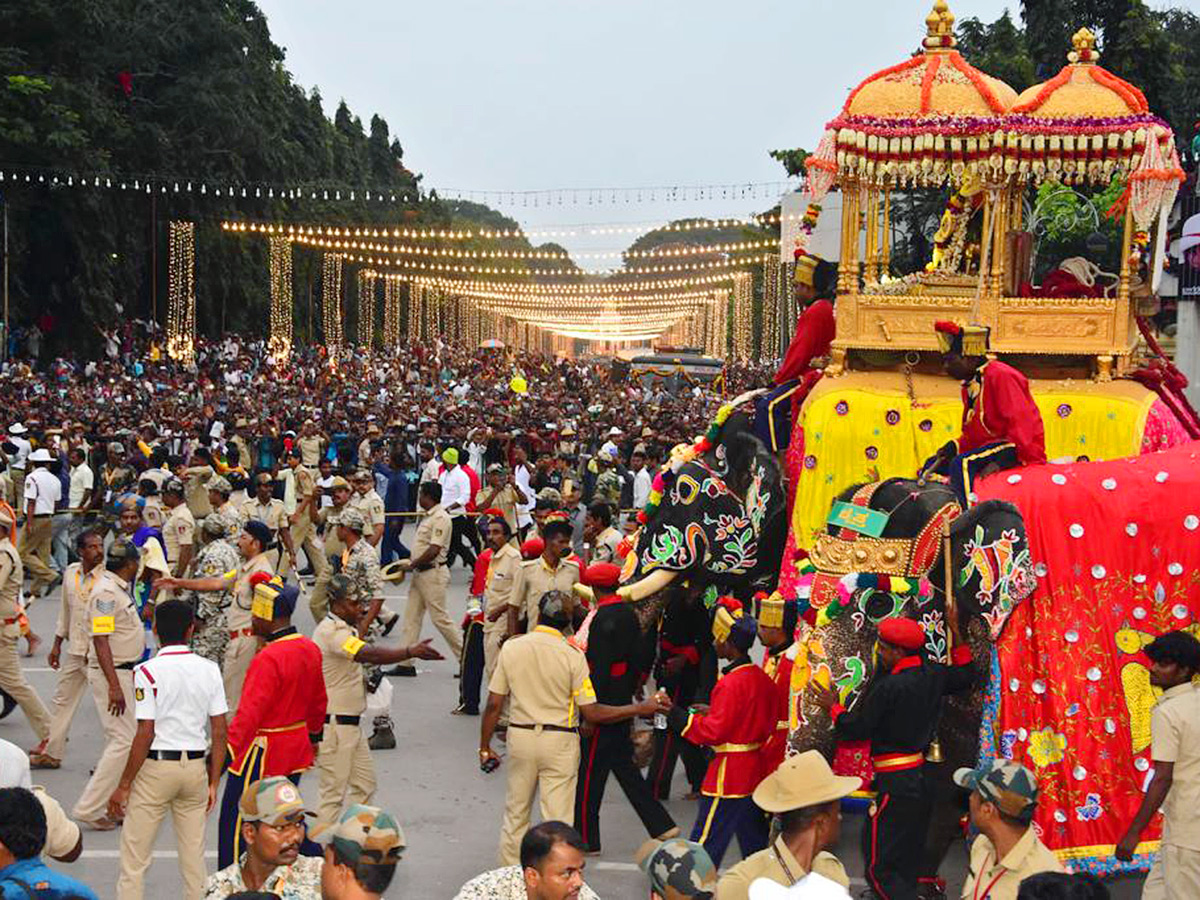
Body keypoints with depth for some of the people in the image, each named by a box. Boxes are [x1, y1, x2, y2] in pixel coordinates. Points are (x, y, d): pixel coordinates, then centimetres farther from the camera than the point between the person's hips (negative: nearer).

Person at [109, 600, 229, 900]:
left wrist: (124, 785, -6)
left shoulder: (148, 672, -11)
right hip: (196, 766, 4)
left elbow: (145, 735, -14)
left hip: (156, 766, -4)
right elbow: (220, 732, 1)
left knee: (134, 855, 5)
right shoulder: (210, 670, 1)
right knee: (194, 853, 13)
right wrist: (213, 782, 10)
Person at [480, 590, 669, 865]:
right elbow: (592, 713, -11)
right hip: (560, 741, -3)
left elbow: (494, 704, -1)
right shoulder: (573, 655, -12)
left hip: (520, 737, 3)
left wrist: (484, 746, 11)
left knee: (515, 812, 18)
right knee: (557, 818, 5)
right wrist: (640, 708, -4)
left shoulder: (511, 647, -4)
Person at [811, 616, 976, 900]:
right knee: (907, 868, 17)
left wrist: (833, 707, 7)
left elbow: (855, 729, -11)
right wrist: (956, 634, 27)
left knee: (880, 870, -5)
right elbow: (966, 675, 26)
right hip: (922, 778, 9)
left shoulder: (887, 687, -19)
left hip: (895, 783, -9)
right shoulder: (934, 675, 4)